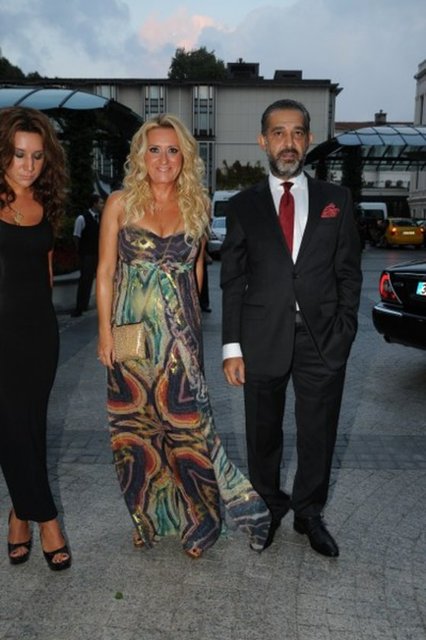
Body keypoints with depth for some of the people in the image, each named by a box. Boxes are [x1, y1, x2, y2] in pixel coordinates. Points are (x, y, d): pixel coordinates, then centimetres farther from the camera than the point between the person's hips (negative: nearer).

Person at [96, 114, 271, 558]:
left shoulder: (196, 206, 5)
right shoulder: (120, 204, 1)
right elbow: (105, 272, 1)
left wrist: (185, 314, 12)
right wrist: (105, 331, -3)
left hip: (181, 331, 0)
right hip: (131, 332, 0)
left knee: (186, 421, -2)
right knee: (136, 423, 9)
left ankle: (194, 519, 18)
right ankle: (147, 516, 29)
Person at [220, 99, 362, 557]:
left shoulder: (336, 200, 7)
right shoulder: (243, 206, 5)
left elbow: (349, 272, 7)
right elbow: (232, 281, 2)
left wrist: (344, 331, -4)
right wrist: (232, 347, -3)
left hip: (323, 340, 1)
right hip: (263, 338, 0)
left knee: (318, 434, 10)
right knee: (263, 432, 12)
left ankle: (309, 513, 33)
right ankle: (268, 507, 35)